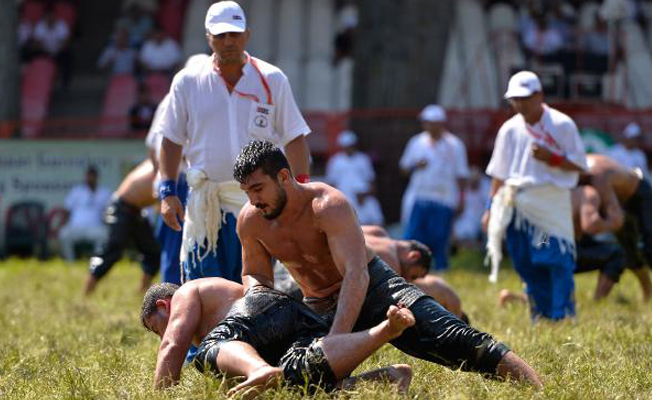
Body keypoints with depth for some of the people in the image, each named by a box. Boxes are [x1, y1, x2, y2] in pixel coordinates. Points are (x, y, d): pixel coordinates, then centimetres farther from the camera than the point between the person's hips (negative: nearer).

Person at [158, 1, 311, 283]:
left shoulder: (272, 80, 5)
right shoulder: (187, 82, 6)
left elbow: (294, 138, 7)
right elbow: (172, 141, 10)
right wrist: (167, 192, 2)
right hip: (206, 204, 0)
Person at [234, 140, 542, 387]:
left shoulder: (328, 206, -28)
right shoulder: (250, 221, -10)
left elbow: (356, 276, -38)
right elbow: (254, 274, 8)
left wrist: (335, 340, -50)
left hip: (371, 287, -6)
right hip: (318, 308, 6)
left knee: (449, 338, -26)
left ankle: (537, 386, -36)